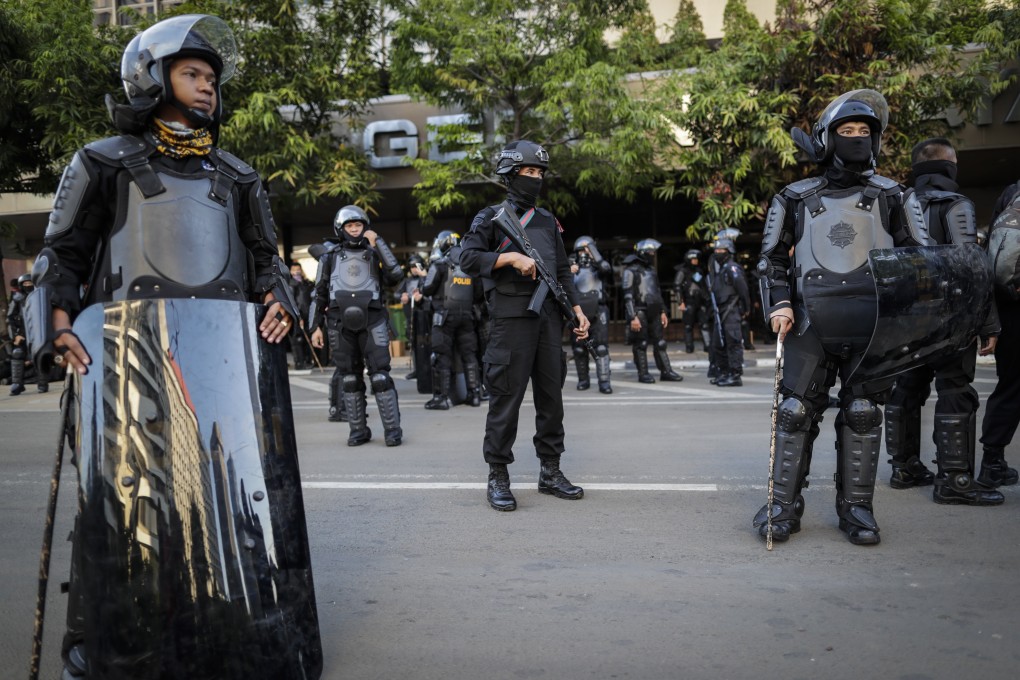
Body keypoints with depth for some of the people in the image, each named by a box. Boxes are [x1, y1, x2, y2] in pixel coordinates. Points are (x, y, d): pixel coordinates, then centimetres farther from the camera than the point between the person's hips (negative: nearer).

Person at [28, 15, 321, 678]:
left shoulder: (235, 175, 22)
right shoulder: (105, 162, 14)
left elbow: (266, 256, 24)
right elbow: (63, 254, 11)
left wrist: (277, 300, 4)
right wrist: (61, 327, -5)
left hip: (227, 352, 3)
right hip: (133, 352, -2)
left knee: (239, 485, 0)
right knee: (128, 491, -2)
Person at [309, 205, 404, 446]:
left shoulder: (374, 253, 10)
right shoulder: (330, 256, 12)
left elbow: (396, 275, -8)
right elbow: (319, 293, 13)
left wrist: (378, 243, -8)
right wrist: (315, 326, 6)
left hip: (372, 322, -1)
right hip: (341, 324, 2)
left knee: (380, 375, -7)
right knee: (350, 379, 5)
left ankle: (392, 428, -3)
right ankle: (358, 430, 13)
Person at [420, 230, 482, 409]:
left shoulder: (440, 264, -5)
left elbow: (427, 289, -8)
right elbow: (477, 291, 11)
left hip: (445, 315, -5)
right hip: (467, 314, 5)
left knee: (442, 356, -1)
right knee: (469, 354, 10)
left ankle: (441, 397, -3)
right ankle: (475, 394, 11)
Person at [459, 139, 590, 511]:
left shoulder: (548, 221, 19)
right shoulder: (491, 217, 3)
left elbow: (563, 270, 20)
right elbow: (468, 258, -8)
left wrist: (578, 310, 12)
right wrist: (511, 258, -17)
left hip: (548, 318, 6)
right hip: (511, 319, -6)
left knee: (551, 395, 8)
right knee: (506, 397, -4)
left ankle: (551, 471, 19)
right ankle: (498, 477, 5)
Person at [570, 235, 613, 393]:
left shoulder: (599, 267, 11)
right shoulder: (573, 268, 17)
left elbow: (606, 268, -15)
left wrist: (592, 248, -9)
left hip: (598, 312, -3)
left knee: (601, 347, -10)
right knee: (579, 348, 4)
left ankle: (604, 382, -11)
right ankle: (583, 379, 16)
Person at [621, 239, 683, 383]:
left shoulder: (651, 270, 17)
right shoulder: (631, 271, -7)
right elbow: (628, 296, -13)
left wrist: (663, 311, 17)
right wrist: (632, 317, -19)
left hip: (653, 313, 7)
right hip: (640, 313, -7)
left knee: (660, 342, 7)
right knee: (641, 344, -2)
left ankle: (666, 371, 11)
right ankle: (643, 374, 5)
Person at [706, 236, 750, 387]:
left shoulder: (732, 268, -11)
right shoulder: (716, 268, 16)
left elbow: (742, 289, -13)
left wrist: (745, 308, -10)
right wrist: (714, 308, 15)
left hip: (731, 311, -10)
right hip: (720, 311, 10)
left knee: (733, 342, -9)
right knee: (717, 344, 14)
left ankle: (735, 376, -8)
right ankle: (723, 373, 24)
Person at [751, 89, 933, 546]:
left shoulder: (891, 197, 10)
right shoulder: (795, 199, 9)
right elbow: (772, 259, 12)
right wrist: (779, 304, -3)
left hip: (871, 325, 1)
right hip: (811, 325, 0)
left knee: (862, 414, 4)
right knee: (796, 411, -1)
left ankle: (856, 508, 15)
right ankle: (784, 506, 8)